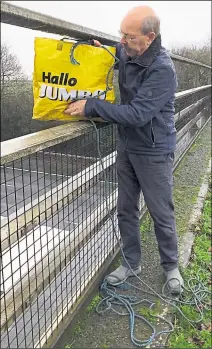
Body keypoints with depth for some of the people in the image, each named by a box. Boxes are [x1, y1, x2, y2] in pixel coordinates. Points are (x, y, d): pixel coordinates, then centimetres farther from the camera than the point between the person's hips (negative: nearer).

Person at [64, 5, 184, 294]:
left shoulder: (162, 70, -23)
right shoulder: (126, 54, 1)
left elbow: (137, 114, -29)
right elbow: (116, 51, 27)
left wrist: (92, 106, -26)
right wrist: (98, 47, 4)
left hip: (153, 153, -7)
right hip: (126, 147, 7)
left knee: (162, 214, 7)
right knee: (126, 210, 13)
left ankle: (171, 266, 31)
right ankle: (132, 263, 32)